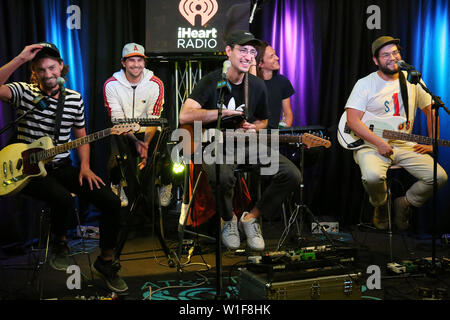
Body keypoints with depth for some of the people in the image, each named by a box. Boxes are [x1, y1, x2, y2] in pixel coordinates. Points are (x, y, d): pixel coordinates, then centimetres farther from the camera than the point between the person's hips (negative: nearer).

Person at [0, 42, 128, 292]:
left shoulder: (74, 98, 9)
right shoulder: (25, 92, -3)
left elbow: (81, 136, 15)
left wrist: (85, 167, 0)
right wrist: (20, 59, -28)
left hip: (62, 167, 4)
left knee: (111, 202, -11)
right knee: (64, 200, -35)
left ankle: (106, 262, 7)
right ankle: (60, 241, 0)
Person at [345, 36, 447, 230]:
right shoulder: (365, 84, -5)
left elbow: (431, 110, 17)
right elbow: (352, 120, -13)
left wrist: (432, 143, 8)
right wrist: (379, 144, -20)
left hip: (406, 146, 4)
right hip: (371, 145, -4)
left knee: (439, 177, -14)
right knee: (372, 177, -34)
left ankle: (405, 205, 12)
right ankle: (381, 206, 3)